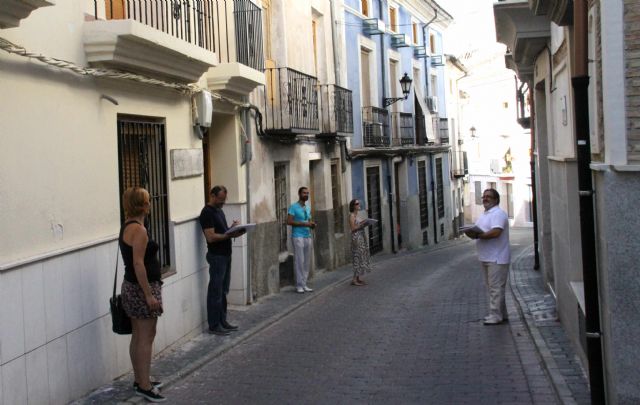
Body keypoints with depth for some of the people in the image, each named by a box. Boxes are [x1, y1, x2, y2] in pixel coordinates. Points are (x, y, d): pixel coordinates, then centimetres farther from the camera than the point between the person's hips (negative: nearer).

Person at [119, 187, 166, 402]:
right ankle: (144, 386, 1)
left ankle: (140, 380, 25)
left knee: (138, 336, 16)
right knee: (146, 338, -4)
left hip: (131, 286, 10)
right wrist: (149, 295, -21)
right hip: (142, 288, -10)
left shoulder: (127, 227, 11)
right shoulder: (138, 229, -19)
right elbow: (138, 264, -23)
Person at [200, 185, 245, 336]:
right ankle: (214, 326, 3)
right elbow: (211, 237, -20)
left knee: (223, 291, 15)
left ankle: (222, 322, 23)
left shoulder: (219, 210, 16)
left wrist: (232, 229, 2)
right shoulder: (207, 213, -14)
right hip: (216, 256, -10)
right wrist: (229, 235, -22)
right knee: (215, 292, -3)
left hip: (225, 254, 10)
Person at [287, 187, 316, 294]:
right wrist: (304, 224, -17)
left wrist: (312, 225, 1)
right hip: (298, 237, -7)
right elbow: (289, 221, -13)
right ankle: (299, 285, -3)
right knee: (299, 261, -8)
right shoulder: (294, 207, -4)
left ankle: (304, 284, 11)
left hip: (308, 236, 7)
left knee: (307, 262, 5)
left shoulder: (308, 208, 19)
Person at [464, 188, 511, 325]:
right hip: (486, 257, 10)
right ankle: (501, 314, 22)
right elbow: (480, 231, 22)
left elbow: (496, 232, -26)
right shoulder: (484, 214, 20)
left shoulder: (498, 214, -12)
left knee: (496, 287, -8)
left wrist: (478, 235, -19)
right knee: (492, 287, 14)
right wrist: (473, 232, -1)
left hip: (497, 258, -10)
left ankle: (495, 316, -6)